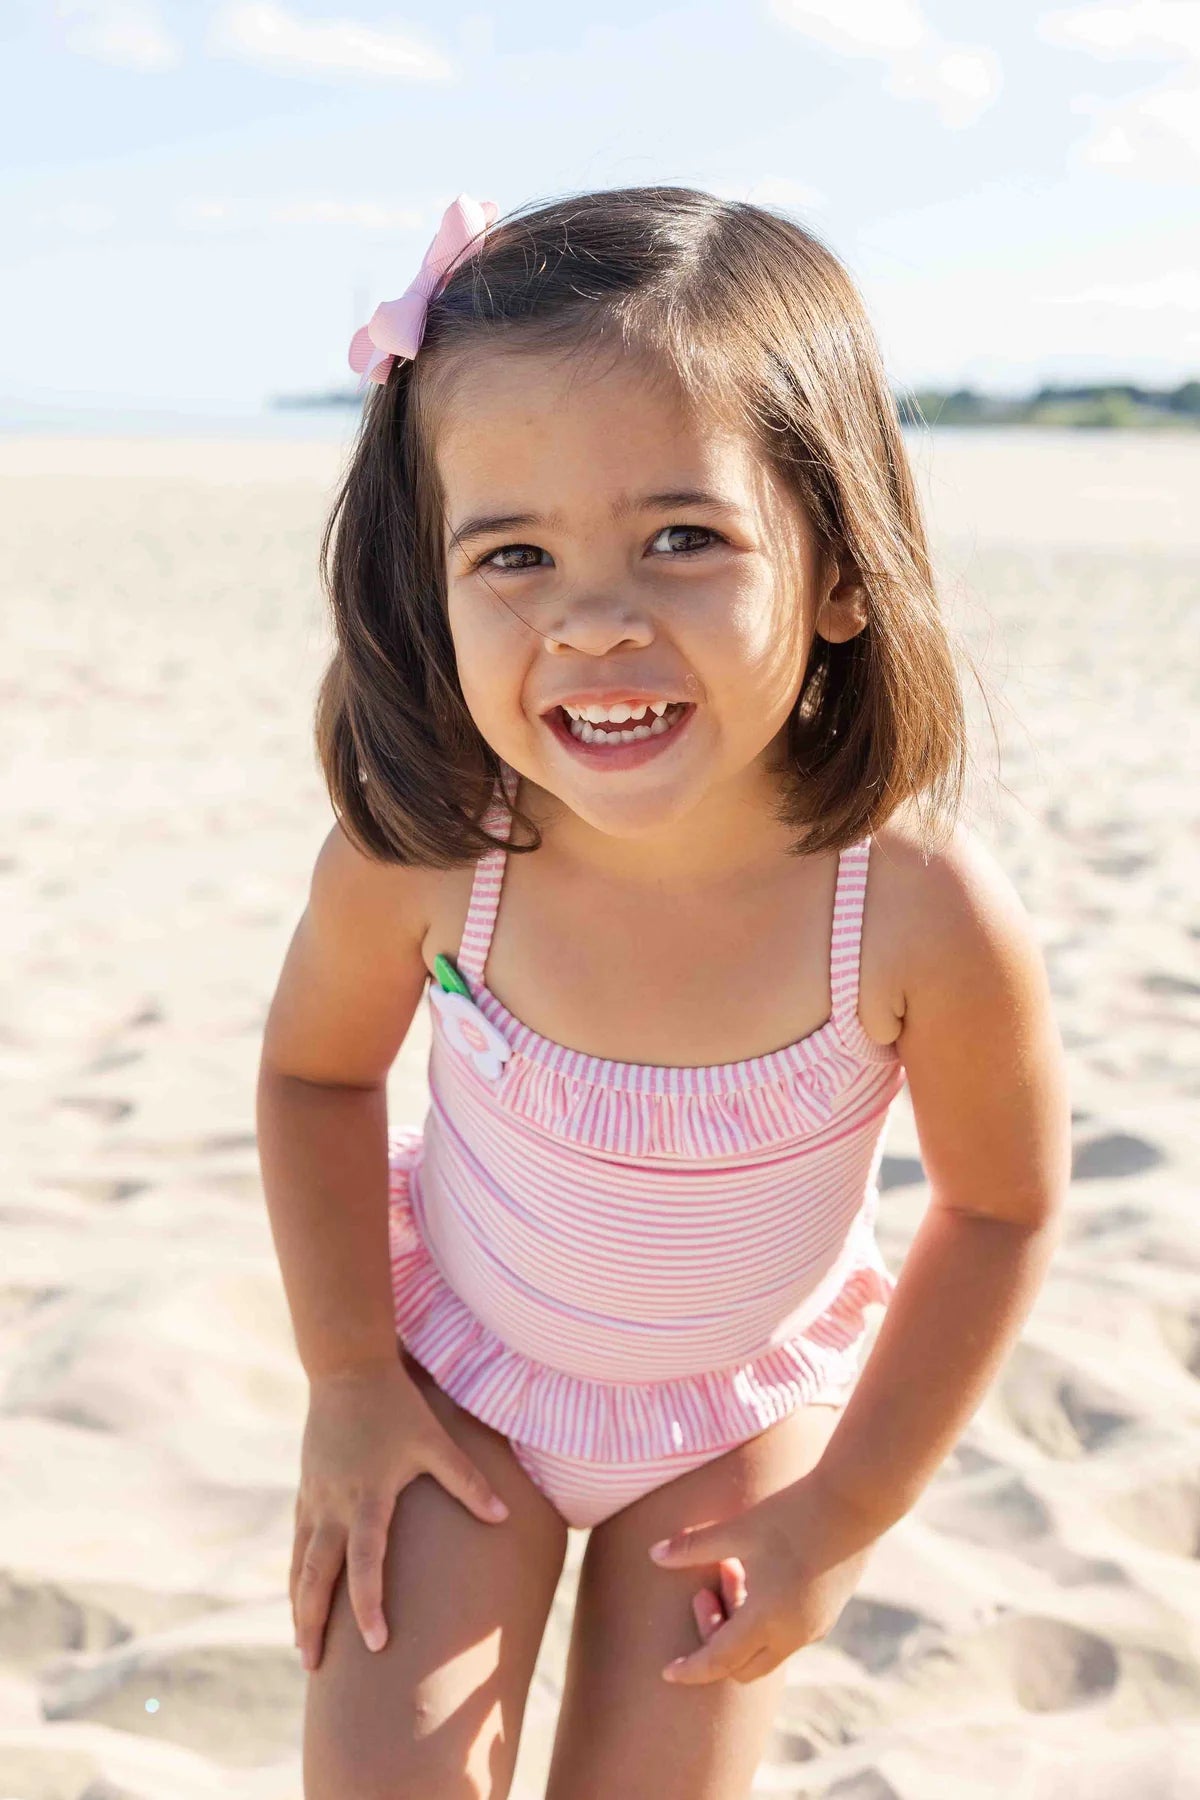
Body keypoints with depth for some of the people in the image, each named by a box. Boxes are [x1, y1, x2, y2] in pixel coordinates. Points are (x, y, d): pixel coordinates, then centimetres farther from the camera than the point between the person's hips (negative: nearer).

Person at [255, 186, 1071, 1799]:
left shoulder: (928, 916, -34)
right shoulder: (415, 851, -29)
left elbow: (1004, 1207, -14)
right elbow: (319, 1072, -6)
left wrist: (844, 1513, -8)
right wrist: (347, 1376, -5)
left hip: (737, 1409, 0)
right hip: (455, 1364, 1)